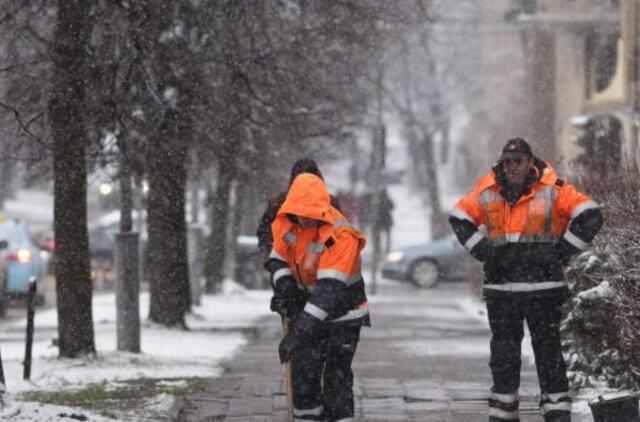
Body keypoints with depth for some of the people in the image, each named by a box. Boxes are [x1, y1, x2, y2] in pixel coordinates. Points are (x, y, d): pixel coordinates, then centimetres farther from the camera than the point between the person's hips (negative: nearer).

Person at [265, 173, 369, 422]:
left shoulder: (339, 235, -29)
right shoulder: (286, 223, -9)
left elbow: (330, 288, -34)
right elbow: (278, 259, 5)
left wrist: (302, 330, -39)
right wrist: (284, 286, -18)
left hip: (342, 315, -5)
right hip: (308, 309, 5)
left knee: (336, 377, -6)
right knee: (302, 374, 3)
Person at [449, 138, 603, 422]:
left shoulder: (553, 190, -5)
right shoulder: (488, 193, 6)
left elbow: (590, 216, -6)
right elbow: (459, 218, 19)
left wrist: (563, 252, -7)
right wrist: (481, 250, 8)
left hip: (543, 286, -4)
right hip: (500, 288, 4)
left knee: (548, 350, -3)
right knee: (503, 354, 9)